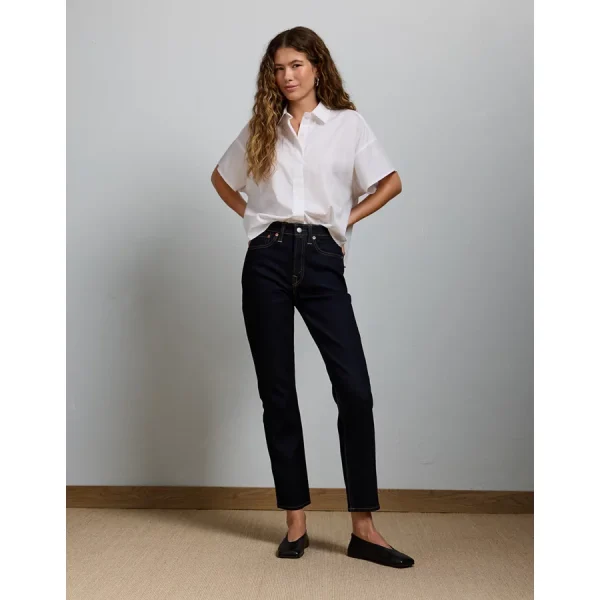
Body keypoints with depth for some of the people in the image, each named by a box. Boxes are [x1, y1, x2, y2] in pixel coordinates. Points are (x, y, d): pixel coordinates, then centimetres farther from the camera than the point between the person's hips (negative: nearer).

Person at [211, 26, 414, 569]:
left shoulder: (348, 123, 8)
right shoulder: (262, 128, 15)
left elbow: (391, 183, 8)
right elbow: (222, 177, 26)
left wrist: (347, 218, 2)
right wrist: (251, 214, 12)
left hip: (321, 259, -2)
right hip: (268, 259, 2)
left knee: (355, 390, -10)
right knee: (277, 393, 3)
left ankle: (364, 528, 0)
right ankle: (296, 520, 15)